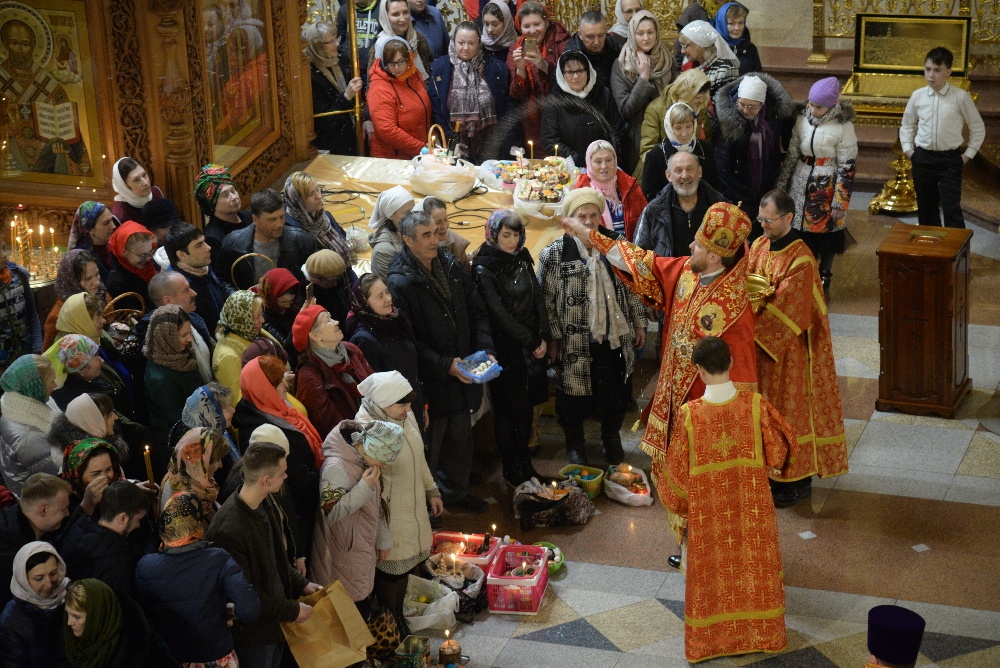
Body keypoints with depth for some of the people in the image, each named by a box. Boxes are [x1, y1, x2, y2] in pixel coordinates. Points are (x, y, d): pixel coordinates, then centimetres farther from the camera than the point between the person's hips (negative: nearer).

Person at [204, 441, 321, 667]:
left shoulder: (260, 508, 0)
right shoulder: (230, 529, -30)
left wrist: (301, 584, 5)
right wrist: (291, 610, -19)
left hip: (275, 622, 9)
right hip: (252, 634, -9)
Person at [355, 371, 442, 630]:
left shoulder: (405, 415, -3)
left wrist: (432, 491, 19)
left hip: (413, 509, 8)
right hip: (389, 518, -8)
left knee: (404, 569, 20)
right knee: (390, 572, 7)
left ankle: (399, 620, 38)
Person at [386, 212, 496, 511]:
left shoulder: (452, 268, 3)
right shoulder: (400, 282, -17)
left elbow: (477, 313, 9)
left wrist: (485, 349, -6)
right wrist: (445, 365, -22)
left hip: (463, 373, 6)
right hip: (430, 380, -6)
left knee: (460, 437, 20)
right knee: (430, 442, 5)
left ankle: (456, 491, 40)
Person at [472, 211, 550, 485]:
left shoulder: (522, 258, 6)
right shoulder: (484, 268, -14)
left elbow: (538, 298, 6)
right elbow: (499, 313, -17)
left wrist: (542, 337, -4)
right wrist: (531, 342, -14)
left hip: (532, 346, 6)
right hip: (505, 348, -6)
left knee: (527, 406, 13)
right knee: (508, 410, 4)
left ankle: (525, 464, 26)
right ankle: (511, 471, 16)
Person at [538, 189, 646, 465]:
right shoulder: (555, 254, -11)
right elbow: (546, 299, -8)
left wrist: (639, 323, 10)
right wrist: (554, 338, -9)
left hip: (615, 337, 3)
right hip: (576, 342, -3)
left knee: (618, 391, 15)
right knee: (575, 393, 11)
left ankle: (611, 437, 40)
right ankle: (575, 442, 35)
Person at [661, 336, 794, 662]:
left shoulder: (690, 413, -21)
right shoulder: (755, 403, -17)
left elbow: (677, 469, -10)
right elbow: (778, 453, -5)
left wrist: (677, 509, 6)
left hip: (708, 510, -1)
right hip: (751, 506, 1)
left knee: (711, 571, 16)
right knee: (753, 565, 20)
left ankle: (711, 637, 29)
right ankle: (759, 632, 35)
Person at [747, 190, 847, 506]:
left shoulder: (800, 260, -22)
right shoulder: (759, 246, 2)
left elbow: (786, 308, -23)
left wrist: (751, 330, -24)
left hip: (788, 349, -7)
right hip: (760, 344, 7)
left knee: (790, 408, 4)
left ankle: (798, 481, 16)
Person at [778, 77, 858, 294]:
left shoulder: (843, 127, -16)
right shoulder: (802, 119, -3)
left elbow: (847, 167, -13)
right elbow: (791, 154, 5)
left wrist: (840, 202, -13)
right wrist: (781, 185, 7)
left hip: (827, 186, -4)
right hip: (801, 184, 4)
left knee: (826, 233, 9)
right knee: (799, 229, 8)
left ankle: (824, 282, 27)